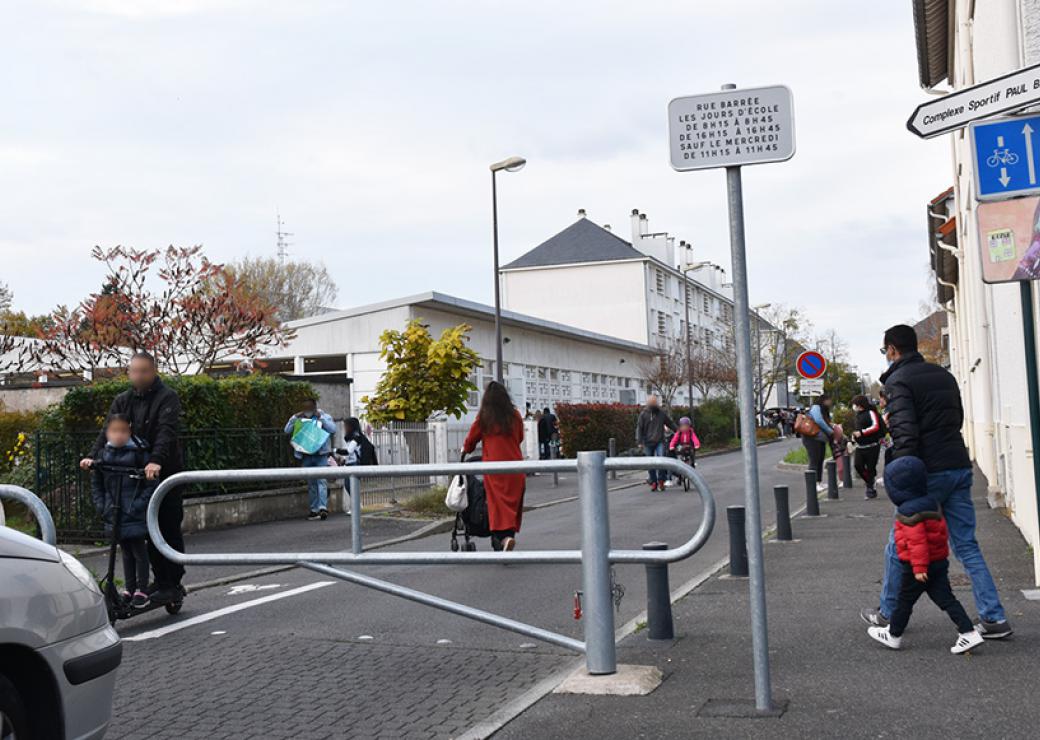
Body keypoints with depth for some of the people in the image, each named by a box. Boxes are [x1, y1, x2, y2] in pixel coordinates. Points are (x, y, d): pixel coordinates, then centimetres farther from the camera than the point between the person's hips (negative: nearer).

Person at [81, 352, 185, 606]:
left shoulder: (167, 397, -9)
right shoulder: (123, 401, 10)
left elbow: (167, 432, -23)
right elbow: (108, 431, 3)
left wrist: (156, 460, -38)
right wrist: (93, 456, -15)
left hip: (166, 474, -6)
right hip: (137, 475, 6)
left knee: (169, 530, -2)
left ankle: (173, 584, 4)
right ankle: (160, 580, 21)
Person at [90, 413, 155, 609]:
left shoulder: (138, 454, -11)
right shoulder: (104, 455, 4)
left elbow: (151, 485, -12)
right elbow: (96, 484, 14)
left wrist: (137, 506, -17)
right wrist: (101, 506, 3)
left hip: (135, 517, -5)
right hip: (114, 516, 5)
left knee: (139, 552, 3)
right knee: (126, 552, 16)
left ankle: (141, 590, 13)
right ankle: (129, 589, 26)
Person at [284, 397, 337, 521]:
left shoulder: (324, 417, 4)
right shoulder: (299, 418, 10)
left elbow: (333, 429, -11)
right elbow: (287, 430, 2)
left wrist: (321, 418, -17)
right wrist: (294, 418, -11)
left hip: (321, 454, -3)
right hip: (306, 455, 3)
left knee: (321, 480, -15)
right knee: (311, 483, 8)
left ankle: (323, 507, -22)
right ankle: (314, 510, 13)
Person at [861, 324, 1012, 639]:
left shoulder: (898, 381, -8)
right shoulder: (944, 375, 16)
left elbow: (905, 433, -19)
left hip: (928, 472, -7)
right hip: (960, 467, 7)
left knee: (899, 546, 8)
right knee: (967, 545, 10)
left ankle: (887, 615, 19)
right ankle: (994, 618, 6)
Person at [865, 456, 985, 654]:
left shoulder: (908, 512, -21)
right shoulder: (931, 504, 9)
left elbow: (917, 540, -26)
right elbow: (941, 532, 19)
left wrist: (919, 567, -25)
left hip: (915, 566, -8)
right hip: (940, 562, 8)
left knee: (904, 600, 8)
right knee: (945, 599, 7)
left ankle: (893, 635, 23)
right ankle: (969, 633, -2)